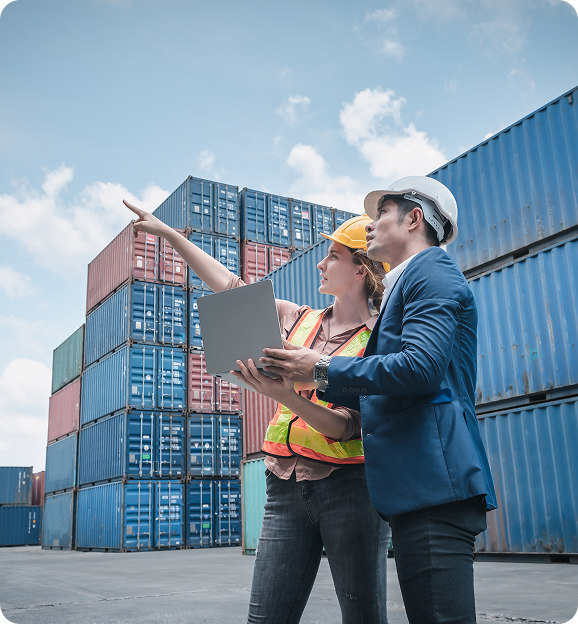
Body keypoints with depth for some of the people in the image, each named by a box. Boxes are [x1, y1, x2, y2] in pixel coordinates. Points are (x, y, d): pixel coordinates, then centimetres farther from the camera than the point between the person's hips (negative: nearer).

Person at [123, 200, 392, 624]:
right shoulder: (300, 321, 13)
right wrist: (168, 232, 18)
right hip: (286, 489, 5)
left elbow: (347, 427, -12)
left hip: (348, 488, -4)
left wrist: (284, 394, -28)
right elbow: (231, 285, 16)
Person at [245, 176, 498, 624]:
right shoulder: (404, 284, 27)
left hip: (435, 484, -10)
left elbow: (419, 368, -21)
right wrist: (305, 379, 18)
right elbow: (376, 396, 25)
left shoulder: (432, 271, -4)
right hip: (417, 488, 10)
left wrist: (321, 368, -13)